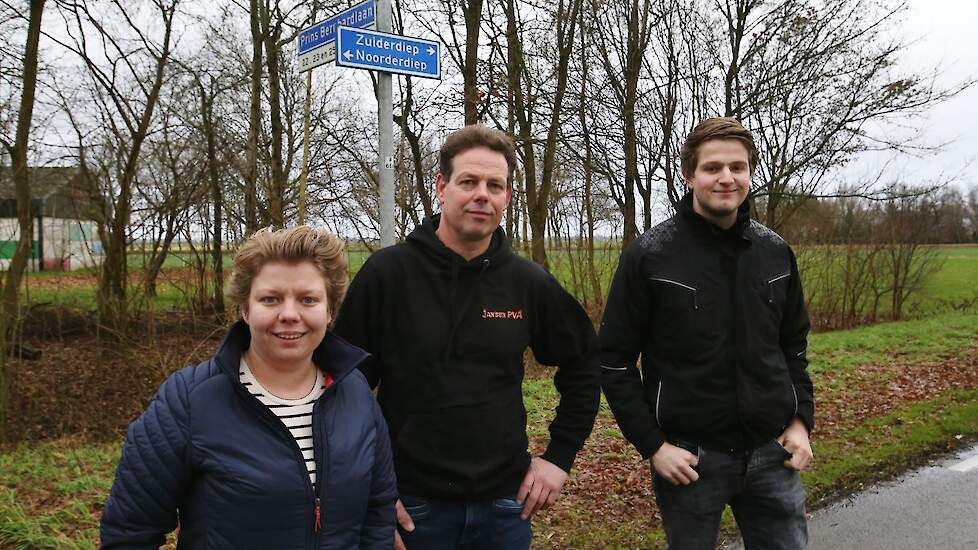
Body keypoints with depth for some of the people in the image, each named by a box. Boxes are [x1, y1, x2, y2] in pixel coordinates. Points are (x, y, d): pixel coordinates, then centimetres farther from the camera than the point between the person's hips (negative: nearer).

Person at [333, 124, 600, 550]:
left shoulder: (529, 283, -1)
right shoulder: (386, 273, -10)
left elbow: (583, 365, 11)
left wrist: (560, 455, 6)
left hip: (505, 503, 3)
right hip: (413, 506, -2)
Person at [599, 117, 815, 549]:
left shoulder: (775, 252, 4)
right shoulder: (649, 256, -10)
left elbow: (794, 346, 15)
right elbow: (614, 360, -8)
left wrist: (801, 420, 5)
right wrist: (652, 445, -11)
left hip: (772, 453, 4)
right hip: (690, 457, -3)